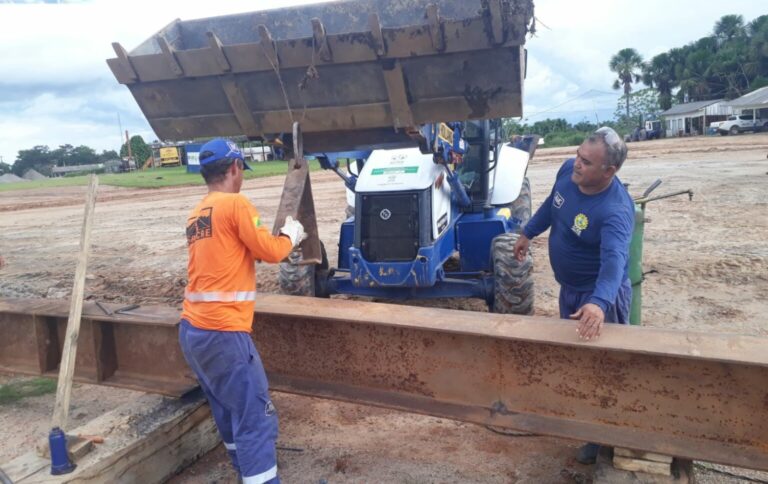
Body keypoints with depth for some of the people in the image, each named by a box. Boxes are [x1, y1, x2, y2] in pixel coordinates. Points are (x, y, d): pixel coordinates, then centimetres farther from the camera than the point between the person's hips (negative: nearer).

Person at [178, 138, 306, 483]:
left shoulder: (197, 214, 16)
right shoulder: (236, 204, -10)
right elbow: (270, 252, -9)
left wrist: (275, 240, 25)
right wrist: (290, 234, 10)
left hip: (192, 329, 9)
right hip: (222, 332, -9)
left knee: (229, 413, 22)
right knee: (256, 419, -5)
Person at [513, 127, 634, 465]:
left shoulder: (615, 211, -34)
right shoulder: (568, 171, -11)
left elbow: (613, 260, -49)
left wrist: (599, 303, -65)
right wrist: (528, 233, 18)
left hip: (601, 296, -7)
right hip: (569, 288, 8)